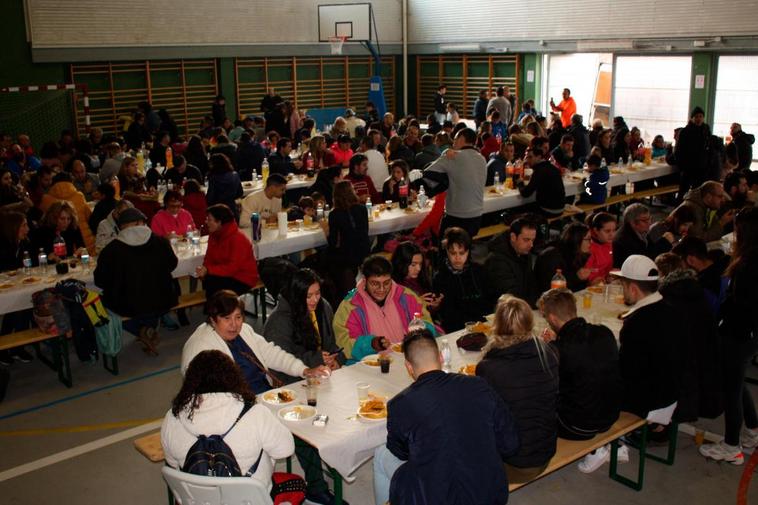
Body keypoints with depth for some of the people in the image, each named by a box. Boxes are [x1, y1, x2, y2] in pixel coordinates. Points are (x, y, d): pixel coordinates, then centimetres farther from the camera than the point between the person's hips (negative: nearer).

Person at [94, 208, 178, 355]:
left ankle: (142, 330, 9)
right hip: (161, 305, 3)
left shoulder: (111, 249, -15)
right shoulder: (161, 242, -9)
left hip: (127, 308, -3)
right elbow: (172, 264, 10)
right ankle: (150, 328, 20)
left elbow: (100, 281, -4)